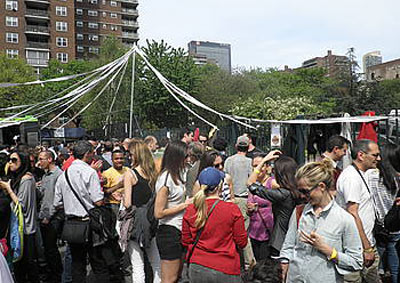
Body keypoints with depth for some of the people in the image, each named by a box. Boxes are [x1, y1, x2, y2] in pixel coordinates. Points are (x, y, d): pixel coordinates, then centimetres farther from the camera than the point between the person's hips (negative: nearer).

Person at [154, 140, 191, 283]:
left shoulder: (176, 174, 10)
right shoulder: (166, 178, -20)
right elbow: (158, 213, -22)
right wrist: (184, 205, -16)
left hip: (178, 230, 10)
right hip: (169, 232, -9)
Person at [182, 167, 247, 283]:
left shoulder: (190, 210, -7)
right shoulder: (232, 209, -15)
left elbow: (186, 241, 3)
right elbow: (242, 242, -7)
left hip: (197, 269, 3)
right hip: (225, 271, -2)